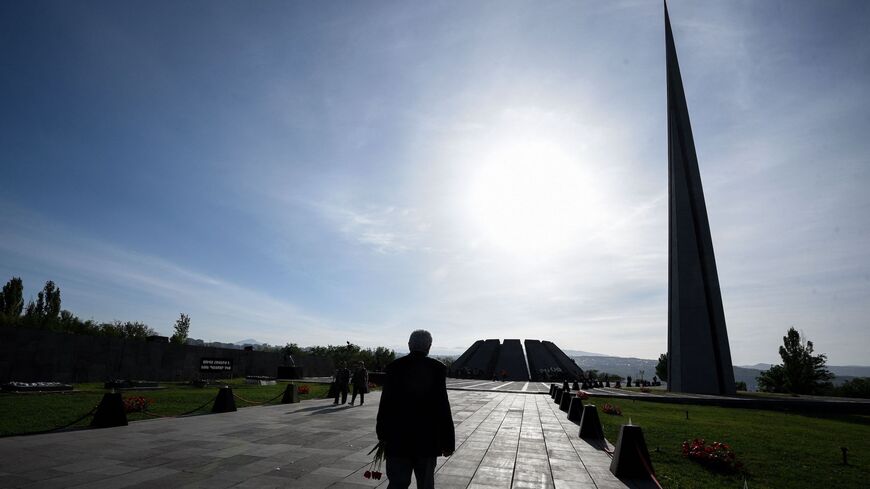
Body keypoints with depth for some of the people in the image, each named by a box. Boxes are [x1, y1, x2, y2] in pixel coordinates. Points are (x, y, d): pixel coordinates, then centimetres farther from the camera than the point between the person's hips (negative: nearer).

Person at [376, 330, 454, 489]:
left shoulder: (394, 368, -4)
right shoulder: (437, 369, -9)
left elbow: (385, 404, 0)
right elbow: (443, 408, -9)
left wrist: (382, 434, 12)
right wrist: (448, 442, -2)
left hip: (398, 440, 1)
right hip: (427, 440, -1)